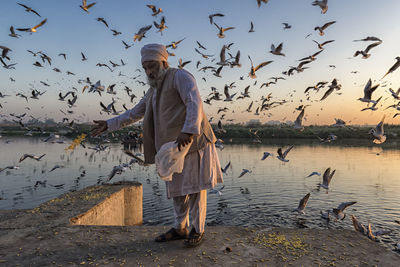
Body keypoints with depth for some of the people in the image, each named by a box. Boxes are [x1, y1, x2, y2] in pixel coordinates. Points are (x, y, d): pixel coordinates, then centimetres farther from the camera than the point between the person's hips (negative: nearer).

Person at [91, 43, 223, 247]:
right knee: (177, 188, 13)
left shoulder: (180, 76, -5)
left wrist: (188, 131, -34)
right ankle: (180, 228, 27)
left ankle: (197, 230, 15)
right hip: (173, 146, 8)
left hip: (192, 141, -8)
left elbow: (195, 103, -20)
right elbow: (134, 113, 28)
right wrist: (108, 124, 26)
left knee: (194, 187, 0)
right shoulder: (153, 91, 21)